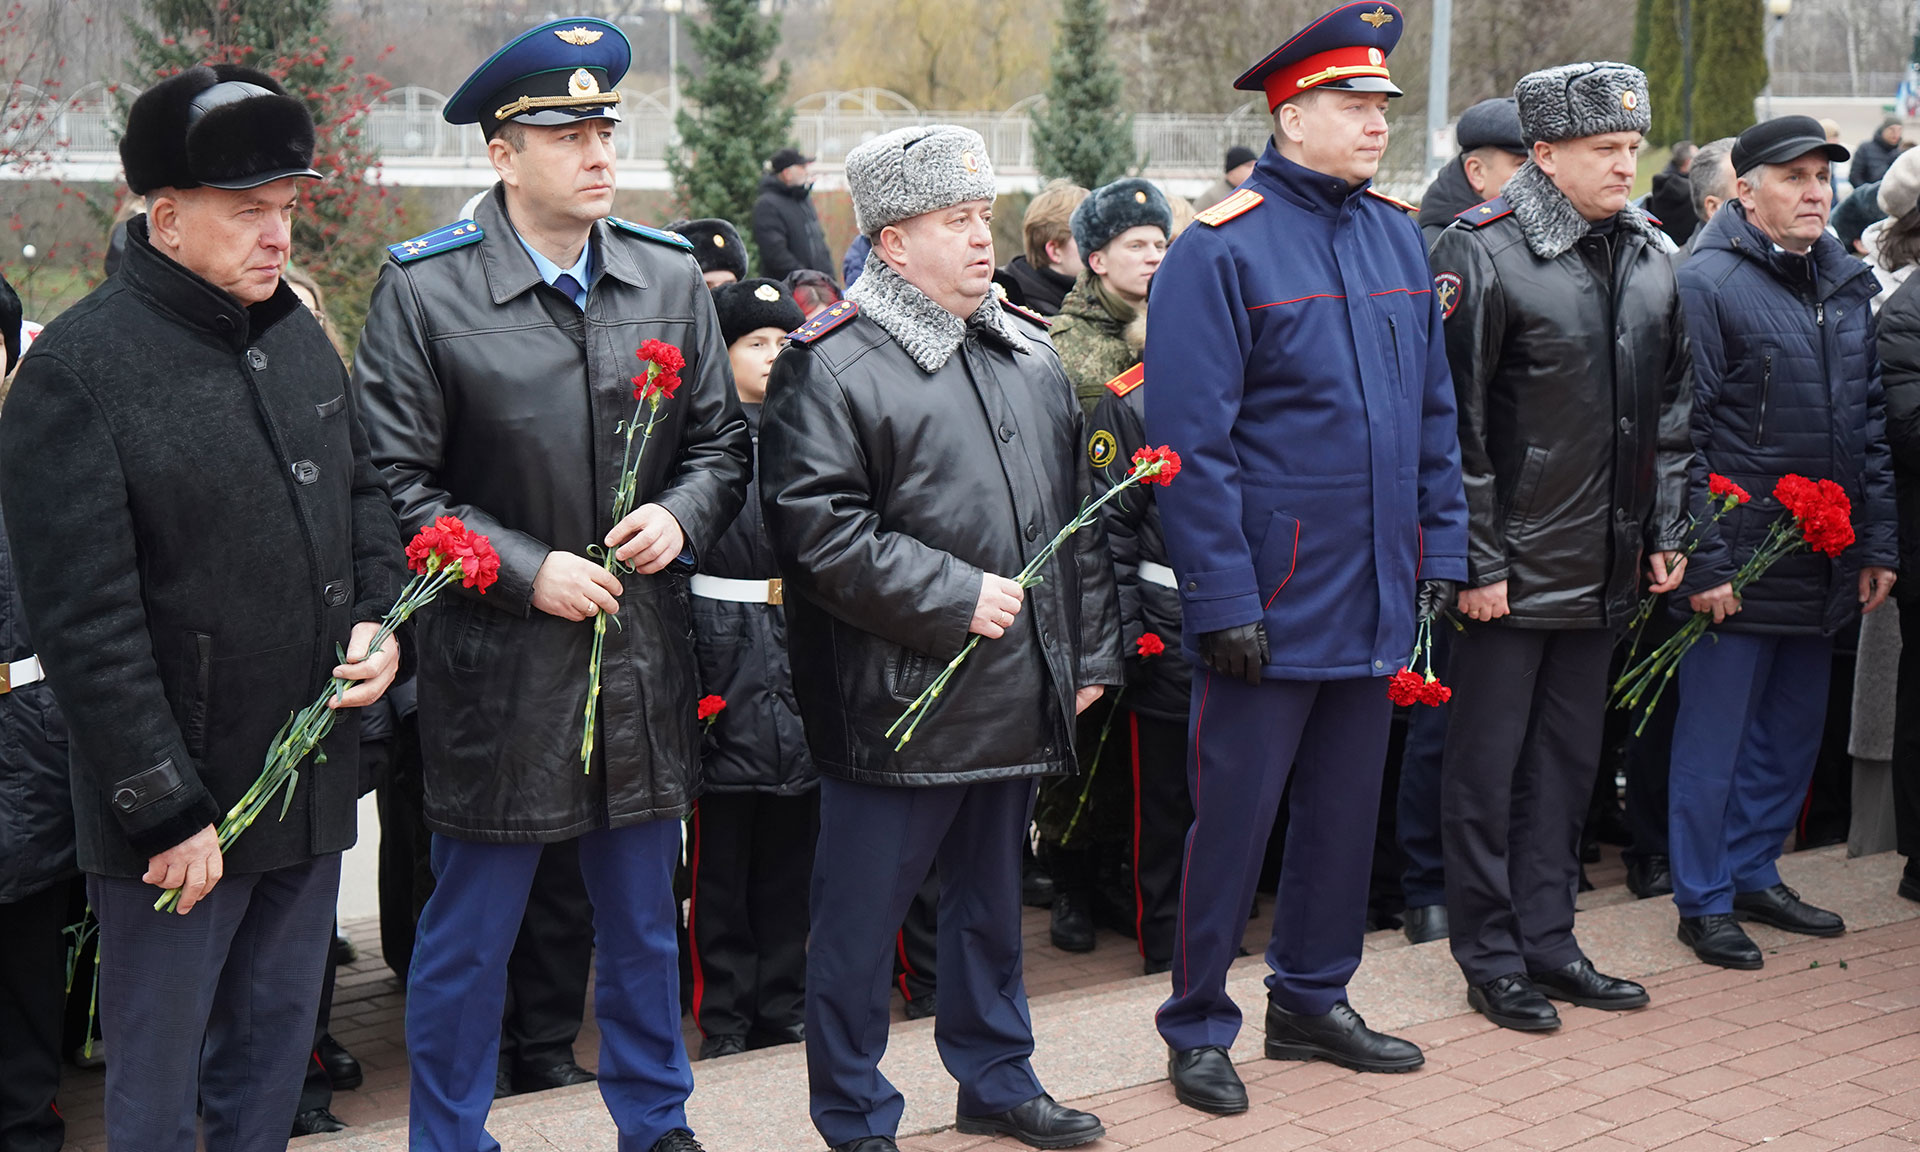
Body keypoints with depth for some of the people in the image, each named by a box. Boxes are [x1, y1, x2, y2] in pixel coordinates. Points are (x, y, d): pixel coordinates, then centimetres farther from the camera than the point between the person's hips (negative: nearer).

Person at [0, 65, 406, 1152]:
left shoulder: (300, 337, 7)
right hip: (179, 797, -6)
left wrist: (379, 622, 1)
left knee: (276, 1045, 18)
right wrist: (166, 809, -17)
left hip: (316, 779, 6)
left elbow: (364, 491, 20)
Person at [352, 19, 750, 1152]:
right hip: (497, 671, -4)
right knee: (469, 940, 8)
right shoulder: (425, 290, -8)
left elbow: (723, 441, 11)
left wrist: (682, 516, -9)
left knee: (644, 921, 18)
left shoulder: (672, 275, 4)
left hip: (645, 664, 4)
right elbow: (396, 485, -8)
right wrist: (525, 571, -15)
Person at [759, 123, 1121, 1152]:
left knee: (991, 901, 20)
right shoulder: (831, 365, -10)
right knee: (860, 915, 3)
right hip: (897, 704, -7)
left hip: (1019, 698, 7)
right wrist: (953, 597, -19)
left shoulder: (1029, 355, 13)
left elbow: (1079, 517, 18)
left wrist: (1089, 656, 15)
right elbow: (820, 530, -18)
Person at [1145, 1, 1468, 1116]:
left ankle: (1312, 1001, 33)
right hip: (1271, 604, -6)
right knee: (1234, 819, 4)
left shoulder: (1400, 236, 8)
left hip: (1374, 602, 7)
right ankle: (1199, 1027, 19)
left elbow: (1434, 411, 14)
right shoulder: (1221, 249, -12)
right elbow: (1194, 443, -15)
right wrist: (1222, 600, -17)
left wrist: (1440, 550, 9)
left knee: (1348, 809, 16)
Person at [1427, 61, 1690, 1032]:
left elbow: (1667, 409, 16)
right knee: (1486, 765, 4)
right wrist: (1476, 561, -15)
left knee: (1567, 759, 14)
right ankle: (1491, 959, 16)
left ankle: (1548, 941, 26)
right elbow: (1452, 420, -14)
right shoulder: (1482, 253, -13)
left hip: (1605, 573, 7)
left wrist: (1665, 535, 12)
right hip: (1509, 569, -6)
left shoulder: (1651, 257, 8)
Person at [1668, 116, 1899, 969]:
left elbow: (1871, 422, 15)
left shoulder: (1849, 287, 12)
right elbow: (1682, 433, -14)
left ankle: (1753, 873, 30)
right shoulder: (1707, 283, -10)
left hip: (1822, 567, 7)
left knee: (1794, 727, 15)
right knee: (1716, 732, 1)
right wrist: (1704, 560, -16)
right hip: (1740, 563, -7)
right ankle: (1704, 902, 13)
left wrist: (1877, 544, 10)